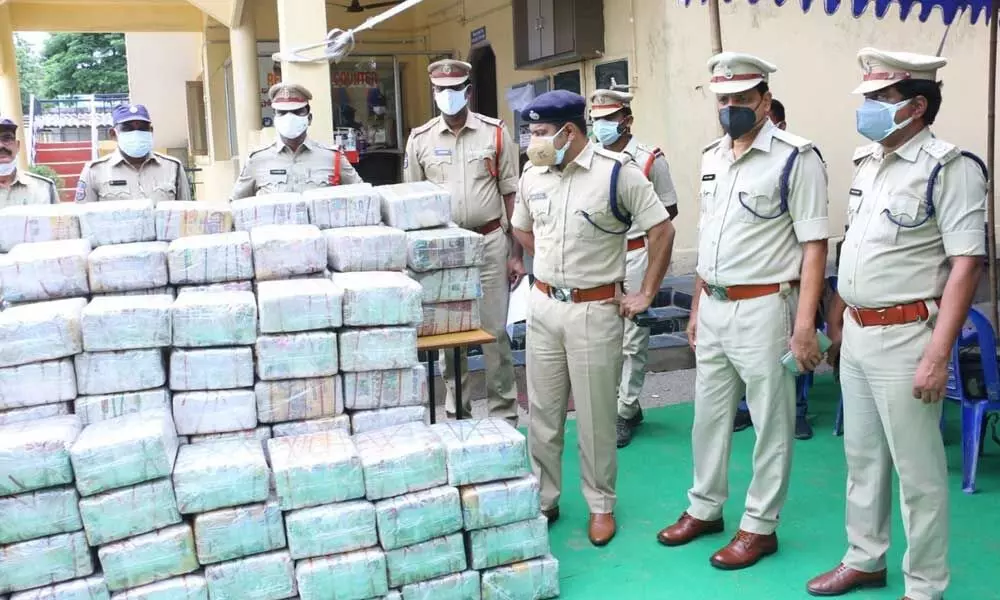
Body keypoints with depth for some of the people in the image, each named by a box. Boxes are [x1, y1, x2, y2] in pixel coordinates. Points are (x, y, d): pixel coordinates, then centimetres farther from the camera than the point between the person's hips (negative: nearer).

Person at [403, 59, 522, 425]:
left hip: (489, 241, -1)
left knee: (494, 331, 2)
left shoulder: (495, 133, 1)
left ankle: (503, 415, 13)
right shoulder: (420, 140, 4)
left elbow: (510, 194, 3)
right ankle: (456, 412, 22)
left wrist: (516, 254, 0)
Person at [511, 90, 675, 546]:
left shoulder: (617, 172, -12)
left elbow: (662, 230, -8)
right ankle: (542, 499, 26)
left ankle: (601, 505, 22)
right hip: (543, 306, 5)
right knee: (542, 411, 12)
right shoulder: (532, 176, 4)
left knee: (595, 415, 6)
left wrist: (646, 295, -7)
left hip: (596, 310, -5)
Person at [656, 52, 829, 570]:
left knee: (770, 422, 6)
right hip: (713, 308, 7)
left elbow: (814, 245, -14)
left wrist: (804, 324, -19)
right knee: (709, 415, 17)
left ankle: (760, 526, 20)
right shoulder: (711, 158, 10)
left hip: (763, 309, -7)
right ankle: (704, 508, 33)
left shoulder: (795, 158, -12)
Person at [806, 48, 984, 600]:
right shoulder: (865, 162, 11)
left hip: (905, 336, -8)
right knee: (862, 457, 18)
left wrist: (938, 354, -22)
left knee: (917, 469, 4)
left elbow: (966, 263, -17)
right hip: (856, 334, 8)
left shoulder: (949, 168, -13)